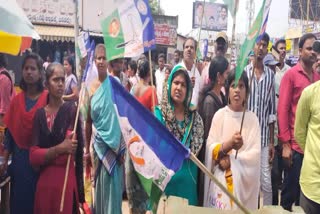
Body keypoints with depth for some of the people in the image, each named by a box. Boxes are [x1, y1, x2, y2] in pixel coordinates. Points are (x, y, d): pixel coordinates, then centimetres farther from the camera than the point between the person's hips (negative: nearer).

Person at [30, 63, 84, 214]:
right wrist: (60, 148, -18)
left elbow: (79, 149, -7)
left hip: (67, 178, -3)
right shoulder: (40, 114, 4)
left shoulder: (72, 110, -6)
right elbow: (33, 155, -3)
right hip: (44, 181, 3)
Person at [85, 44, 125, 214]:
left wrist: (123, 145, -10)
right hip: (98, 143, 3)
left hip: (115, 142, -3)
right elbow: (89, 121, 10)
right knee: (100, 185, 14)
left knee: (113, 186, 5)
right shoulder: (92, 88, 3)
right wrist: (87, 149, 13)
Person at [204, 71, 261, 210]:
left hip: (245, 180, 1)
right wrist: (229, 144, -23)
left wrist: (230, 160, -15)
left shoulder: (252, 118, 1)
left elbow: (255, 153, -5)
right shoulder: (219, 115, -1)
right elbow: (210, 149, -6)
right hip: (221, 179, -1)